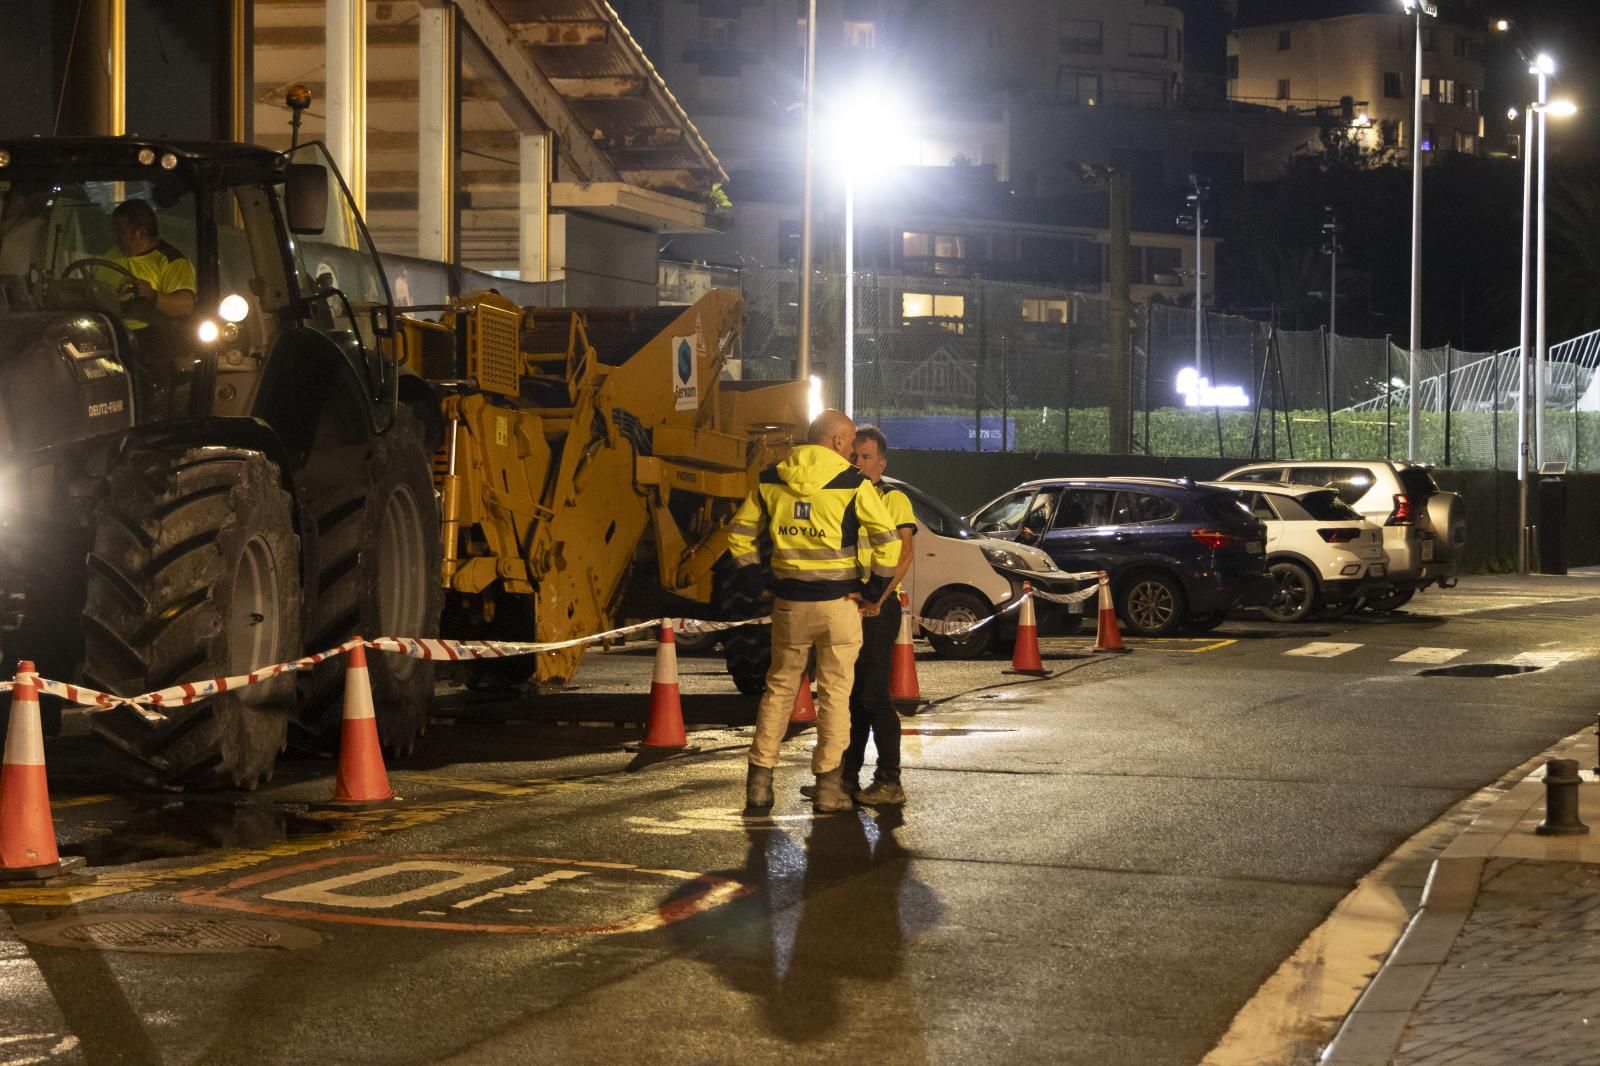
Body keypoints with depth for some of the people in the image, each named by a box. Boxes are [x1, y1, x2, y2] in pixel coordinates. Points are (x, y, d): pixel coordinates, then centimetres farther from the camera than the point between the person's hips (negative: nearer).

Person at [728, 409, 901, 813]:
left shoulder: (770, 481, 3)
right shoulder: (852, 484, -9)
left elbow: (740, 535, 9)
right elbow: (888, 542, -12)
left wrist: (755, 580, 13)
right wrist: (874, 590, -2)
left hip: (788, 603, 3)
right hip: (838, 603, -3)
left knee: (779, 688, 14)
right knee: (835, 694, 5)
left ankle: (759, 780, 13)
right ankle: (828, 785, 6)